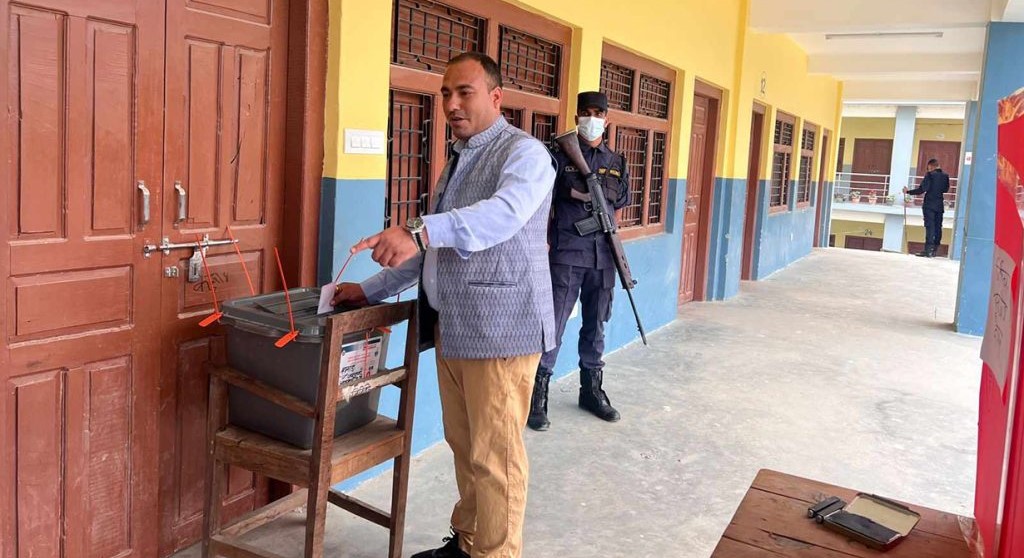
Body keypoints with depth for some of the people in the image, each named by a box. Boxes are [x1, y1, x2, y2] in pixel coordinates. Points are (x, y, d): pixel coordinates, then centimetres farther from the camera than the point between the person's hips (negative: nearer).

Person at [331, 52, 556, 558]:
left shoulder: (523, 152, -9)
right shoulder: (456, 160, 19)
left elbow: (505, 212, -31)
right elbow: (430, 246, 24)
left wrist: (421, 230, -43)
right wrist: (370, 290, 20)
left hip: (499, 329, -8)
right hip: (451, 328, 8)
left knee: (494, 456, 0)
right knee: (463, 445, 16)